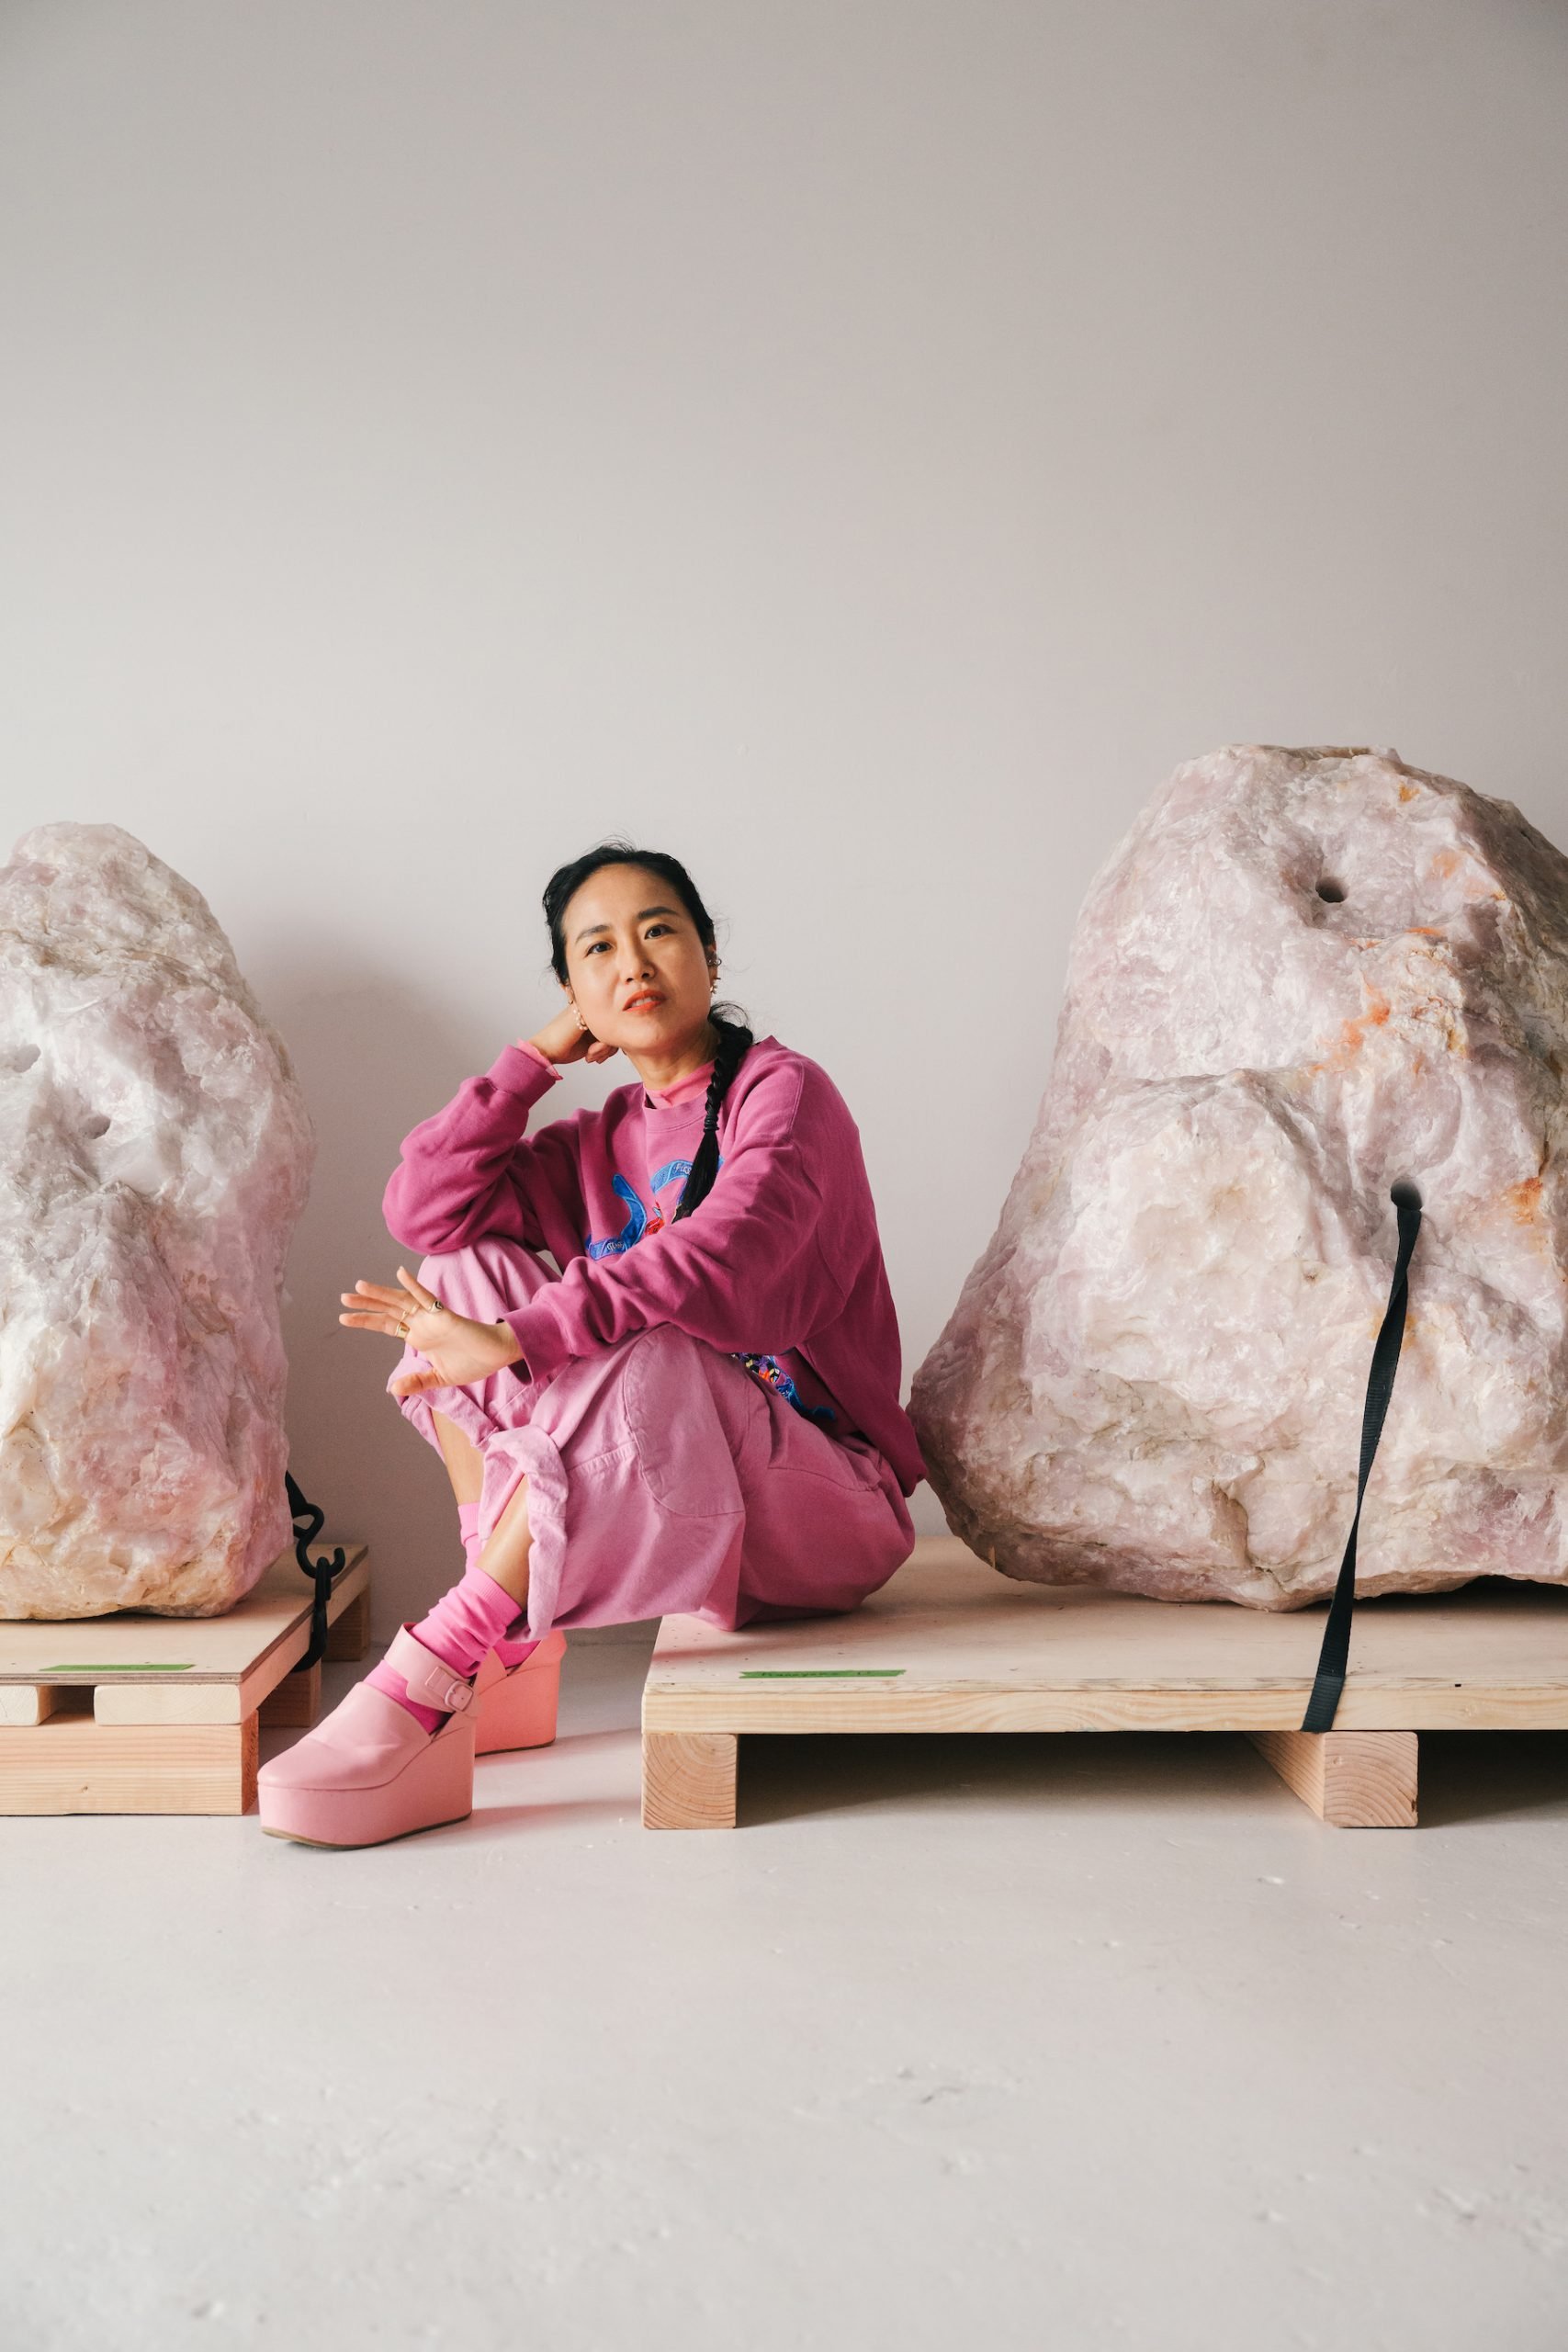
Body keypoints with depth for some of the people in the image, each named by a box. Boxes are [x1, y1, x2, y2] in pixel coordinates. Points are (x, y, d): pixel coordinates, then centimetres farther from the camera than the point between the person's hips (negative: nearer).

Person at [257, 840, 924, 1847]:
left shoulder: (783, 1089, -7)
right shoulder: (599, 1142, 13)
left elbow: (721, 1262, -27)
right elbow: (423, 1208, 0)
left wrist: (511, 1343, -34)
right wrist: (534, 1056, 1)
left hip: (823, 1501, -6)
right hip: (637, 1501, 6)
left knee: (638, 1346, -34)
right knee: (468, 1273, -5)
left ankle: (435, 1673, -31)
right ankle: (516, 1654, -11)